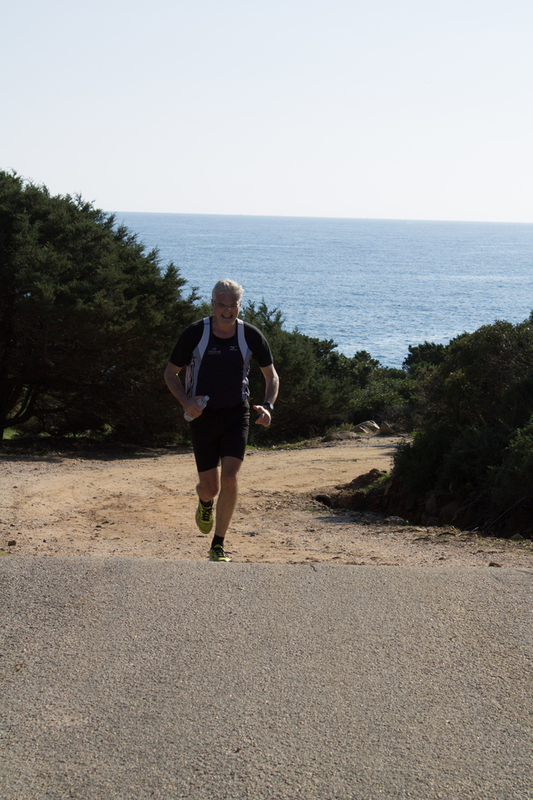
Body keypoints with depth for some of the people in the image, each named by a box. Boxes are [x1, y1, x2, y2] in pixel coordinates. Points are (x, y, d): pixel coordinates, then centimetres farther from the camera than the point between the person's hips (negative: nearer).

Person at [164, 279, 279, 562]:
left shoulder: (251, 336, -7)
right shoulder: (194, 334, -12)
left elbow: (271, 376, 5)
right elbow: (170, 372, -1)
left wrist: (267, 406, -12)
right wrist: (186, 401, -18)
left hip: (236, 414, 1)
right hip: (202, 416, -1)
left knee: (230, 478, -15)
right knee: (210, 486, 1)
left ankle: (218, 545, 0)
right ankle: (205, 503, 42)